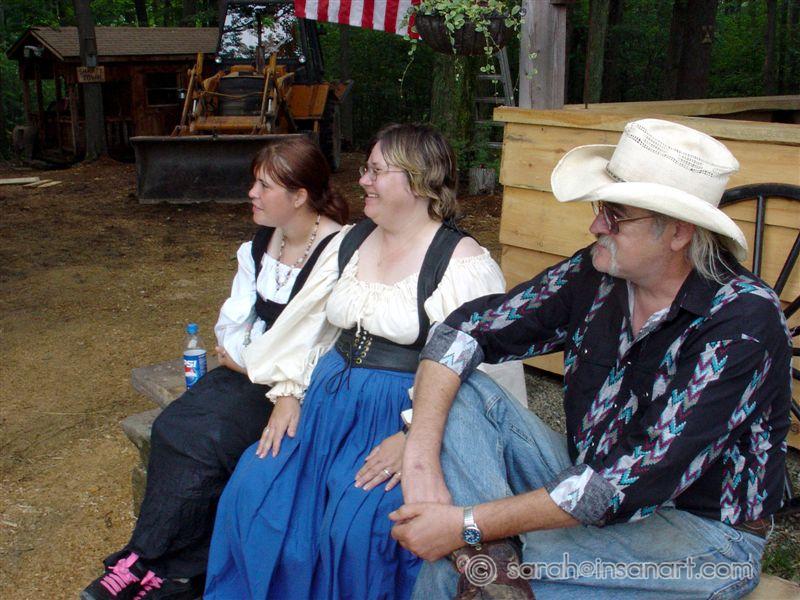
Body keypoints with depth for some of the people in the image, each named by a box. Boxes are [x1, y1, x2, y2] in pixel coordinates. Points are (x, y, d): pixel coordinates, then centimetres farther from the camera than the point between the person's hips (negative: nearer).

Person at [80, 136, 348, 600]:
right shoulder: (261, 244, 12)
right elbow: (234, 319, 14)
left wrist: (247, 358, -8)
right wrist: (237, 351, -7)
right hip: (252, 371, 8)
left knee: (205, 436, -23)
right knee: (175, 424, -16)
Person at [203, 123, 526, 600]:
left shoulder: (465, 264, -9)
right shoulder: (351, 243, 13)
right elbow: (309, 324, 16)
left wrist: (414, 437, -23)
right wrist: (289, 393, 2)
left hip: (401, 415, -6)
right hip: (329, 400, 6)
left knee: (356, 523, -27)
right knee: (254, 492, -12)